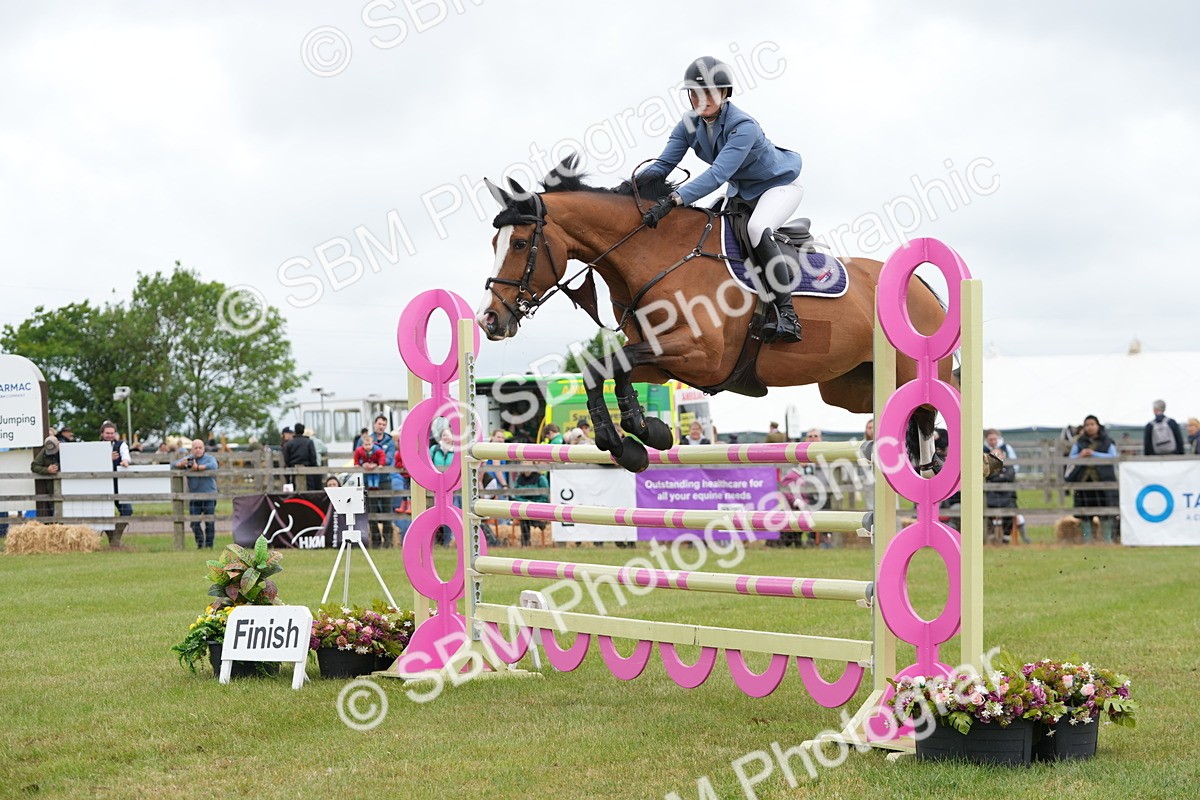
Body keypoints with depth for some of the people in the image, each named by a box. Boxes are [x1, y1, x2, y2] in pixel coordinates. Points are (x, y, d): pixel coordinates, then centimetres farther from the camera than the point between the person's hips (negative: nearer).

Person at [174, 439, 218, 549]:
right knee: (194, 523, 0)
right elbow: (173, 465, 6)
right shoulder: (188, 459, 13)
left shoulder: (209, 458, 2)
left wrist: (198, 467, -19)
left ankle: (209, 544, 5)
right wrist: (182, 464, -15)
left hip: (209, 495, -3)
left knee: (210, 522, -3)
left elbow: (213, 466, -19)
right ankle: (200, 543, 13)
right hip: (194, 496, 3)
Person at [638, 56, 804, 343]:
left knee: (757, 229, -33)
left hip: (780, 184, -9)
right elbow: (664, 164, -14)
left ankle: (787, 315, -33)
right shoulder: (689, 124, -10)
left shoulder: (743, 126, -32)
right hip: (742, 190, 9)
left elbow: (718, 174, -43)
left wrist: (673, 200, -55)